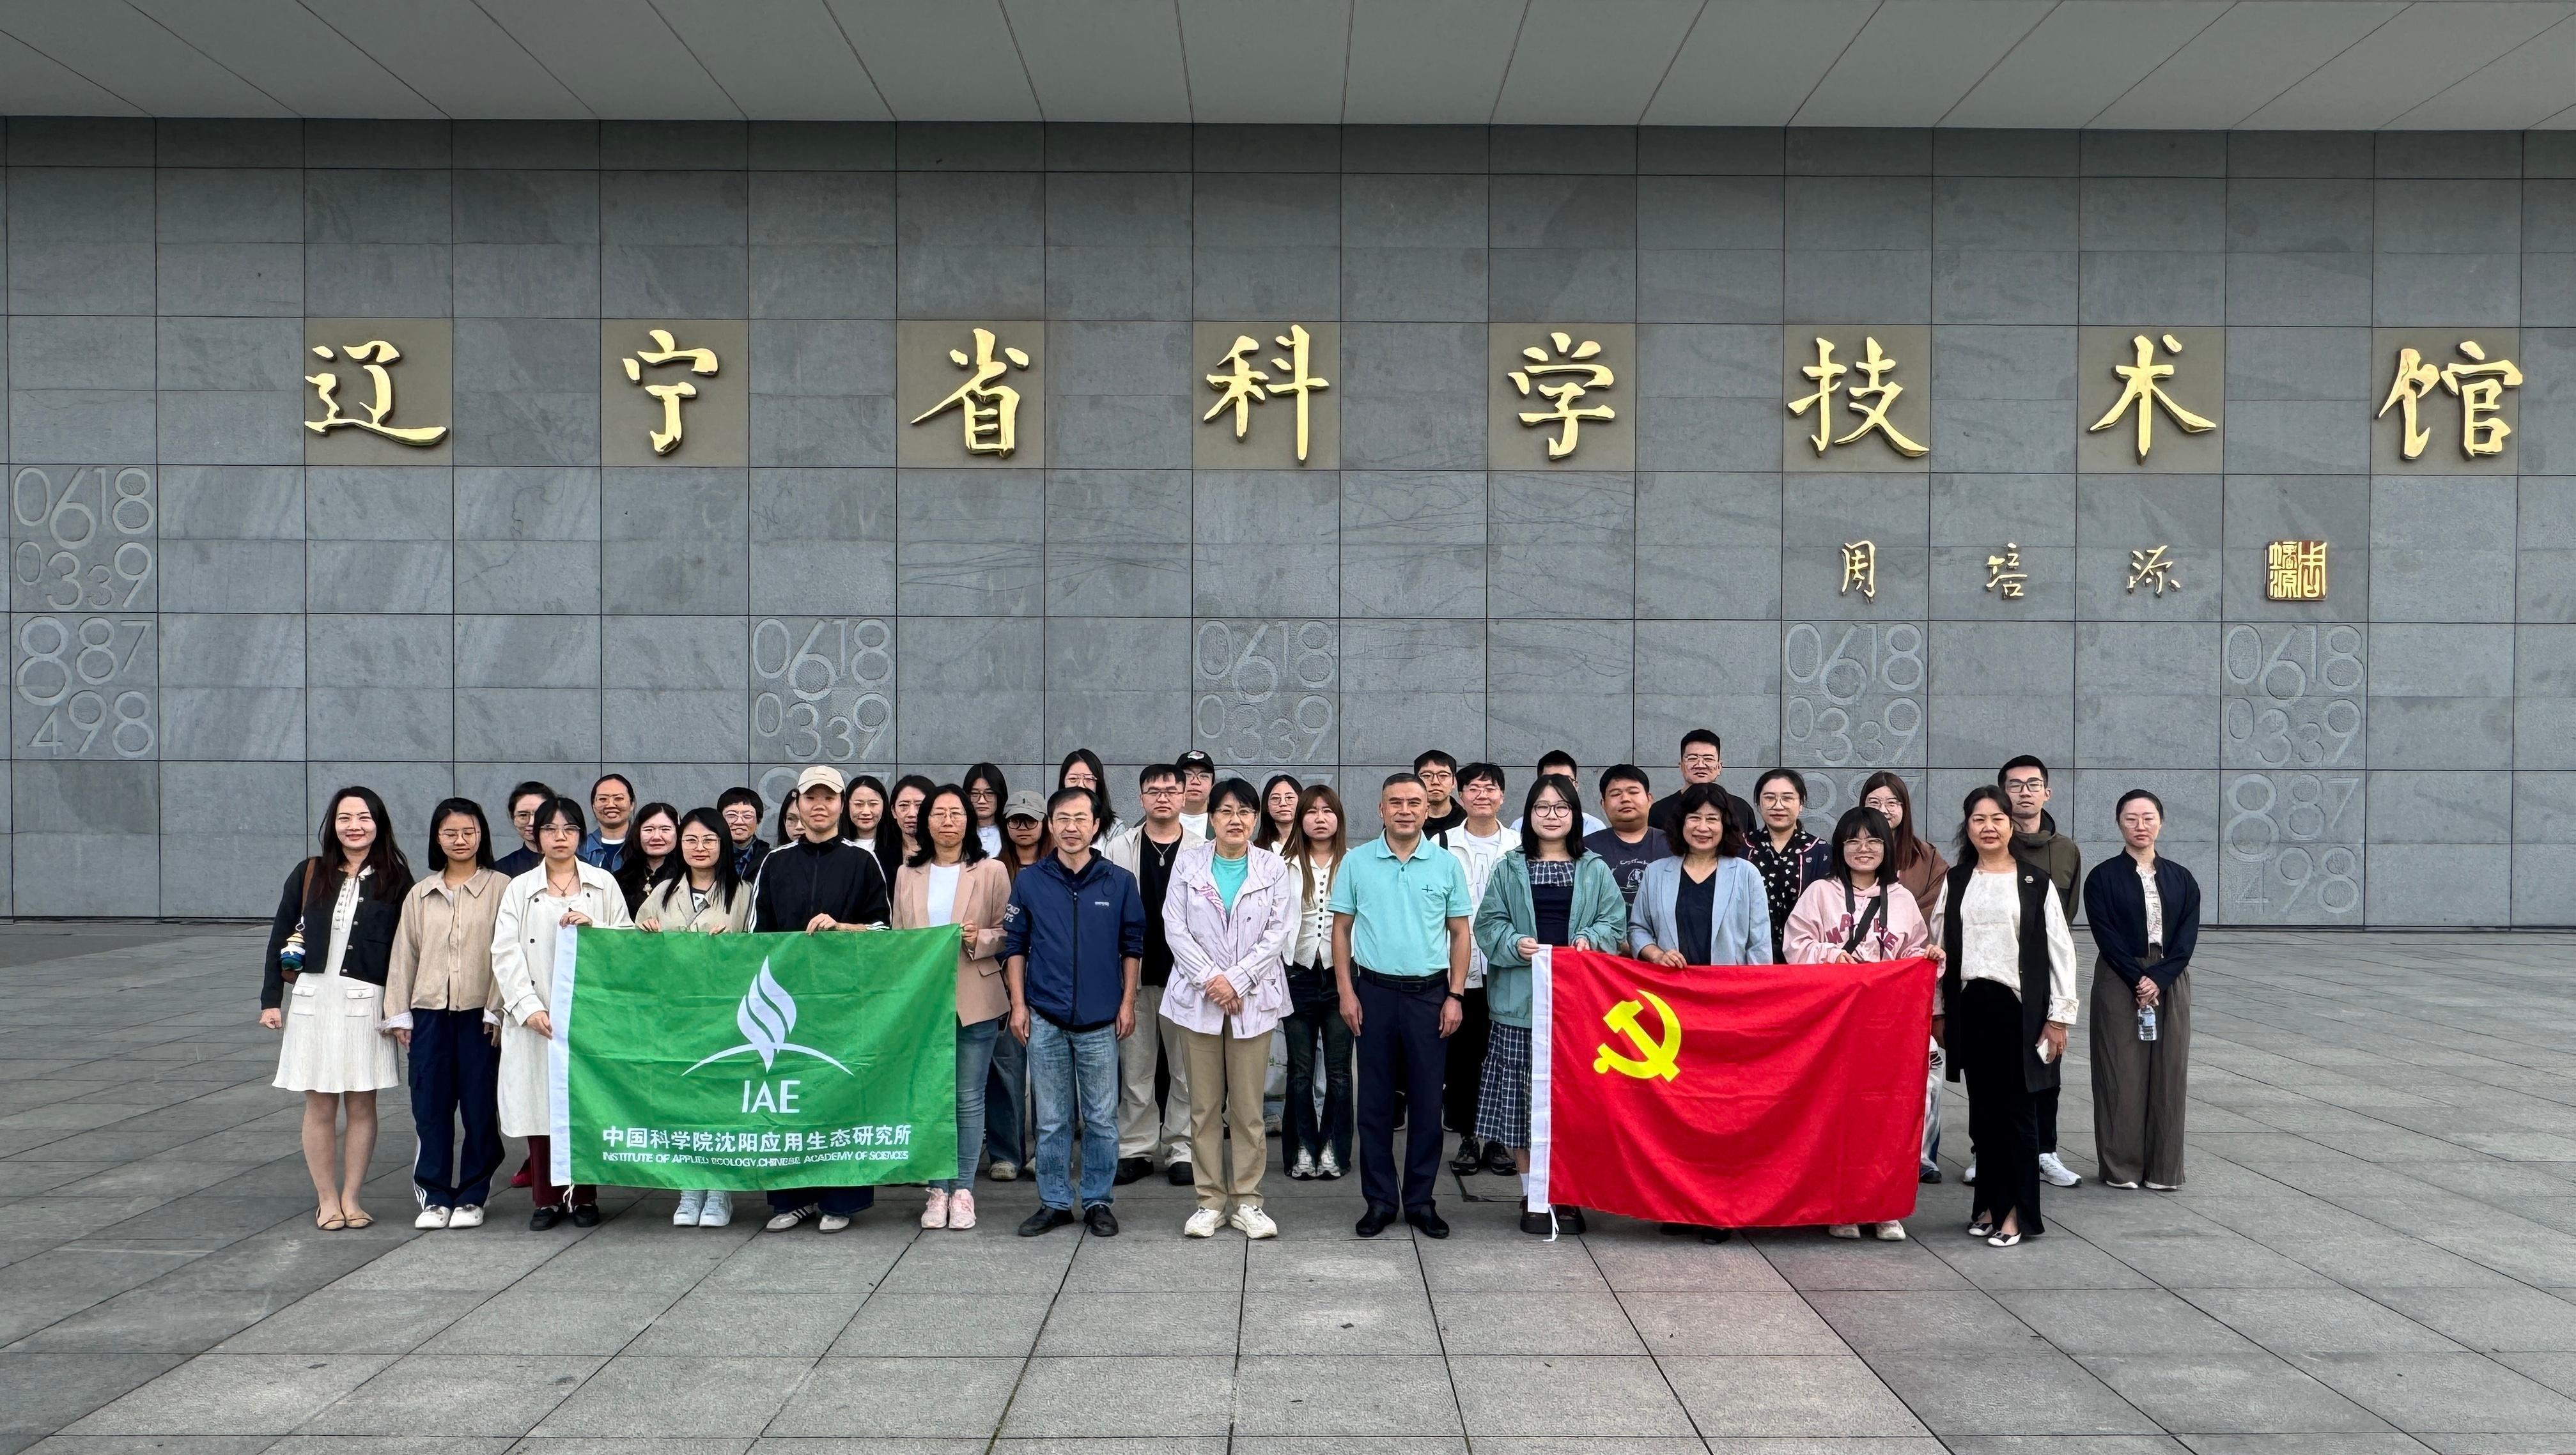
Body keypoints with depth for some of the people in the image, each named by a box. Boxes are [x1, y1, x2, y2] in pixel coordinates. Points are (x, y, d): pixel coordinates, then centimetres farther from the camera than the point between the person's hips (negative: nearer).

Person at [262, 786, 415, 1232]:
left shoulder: (395, 880, 0)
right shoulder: (309, 874, 4)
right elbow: (280, 936, 8)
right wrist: (271, 999, 4)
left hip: (368, 1002, -1)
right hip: (314, 998, 1)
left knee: (361, 1105, 5)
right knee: (320, 1106, 4)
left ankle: (351, 1197, 16)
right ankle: (326, 1199, 14)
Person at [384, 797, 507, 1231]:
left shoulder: (501, 888, -1)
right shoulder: (420, 895, 13)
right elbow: (404, 954, 14)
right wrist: (399, 1013, 9)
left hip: (481, 1013, -3)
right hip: (429, 1012, 4)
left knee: (480, 1106, 2)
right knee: (430, 1106, 5)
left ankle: (472, 1196, 13)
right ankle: (435, 1196, 15)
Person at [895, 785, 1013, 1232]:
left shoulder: (991, 873, 2)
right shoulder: (908, 876, 11)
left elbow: (1009, 934, 3)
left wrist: (980, 939, -16)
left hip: (975, 1002, -2)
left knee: (969, 1099, 2)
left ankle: (963, 1189, 11)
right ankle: (937, 1188, 14)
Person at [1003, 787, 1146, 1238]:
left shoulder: (1119, 882, 1)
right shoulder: (1029, 881, 2)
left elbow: (1133, 946, 6)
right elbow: (1014, 945, 6)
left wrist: (1127, 1003, 1)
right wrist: (1018, 1004, 0)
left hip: (1101, 1020, 0)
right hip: (1045, 1019, 0)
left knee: (1101, 1119, 6)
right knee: (1051, 1120, 8)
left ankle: (1098, 1201, 18)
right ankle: (1054, 1202, 19)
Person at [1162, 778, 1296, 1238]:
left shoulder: (1273, 868, 3)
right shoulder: (1188, 863, 3)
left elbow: (1279, 932, -3)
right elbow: (1175, 927, -1)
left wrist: (1237, 980, -11)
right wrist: (1210, 979, -12)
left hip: (1253, 998, 0)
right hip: (1198, 996, 0)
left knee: (1248, 1106, 2)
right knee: (1205, 1106, 4)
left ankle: (1246, 1202, 11)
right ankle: (1210, 1201, 12)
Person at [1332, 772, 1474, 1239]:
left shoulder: (1446, 865, 3)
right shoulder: (1357, 862, 2)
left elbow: (1459, 933, 6)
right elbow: (1341, 929, 6)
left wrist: (1455, 996, -1)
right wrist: (1346, 991, -2)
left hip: (1429, 993, 0)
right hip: (1374, 991, 0)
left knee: (1427, 1101, 4)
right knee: (1375, 1100, 5)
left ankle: (1421, 1200, 15)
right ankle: (1379, 1199, 14)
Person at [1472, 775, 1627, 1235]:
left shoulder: (1595, 870, 11)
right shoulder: (1509, 869, 10)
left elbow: (1615, 923, 7)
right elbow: (1489, 924, 5)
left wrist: (1590, 938, -13)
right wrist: (1515, 944, -13)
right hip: (1521, 998, 0)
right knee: (1522, 1097, -1)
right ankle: (1533, 1198, 9)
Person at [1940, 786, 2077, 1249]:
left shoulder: (2035, 882, 0)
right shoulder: (1956, 882, 9)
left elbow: (2060, 950, -1)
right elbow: (1941, 950, 11)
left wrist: (2059, 1016, -4)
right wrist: (1939, 1012, 9)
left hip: (2019, 1006, -3)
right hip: (1970, 1006, 3)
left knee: (2017, 1108, -1)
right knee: (1982, 1107, 8)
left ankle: (2018, 1211, 6)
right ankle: (1990, 1203, 17)